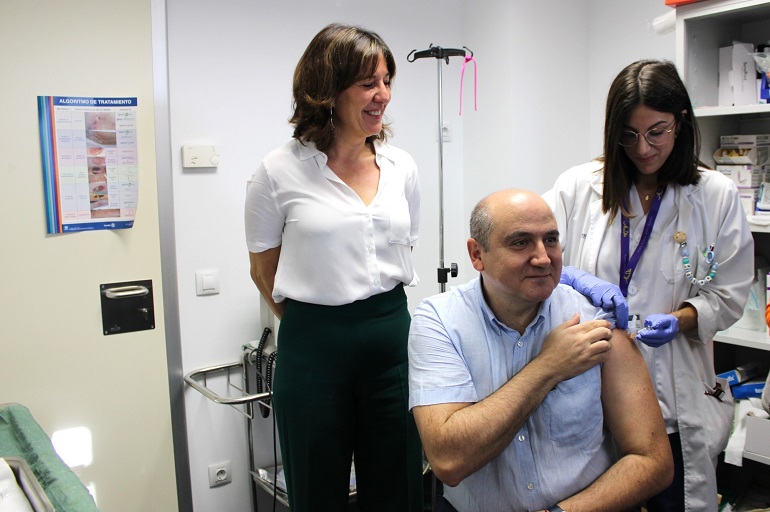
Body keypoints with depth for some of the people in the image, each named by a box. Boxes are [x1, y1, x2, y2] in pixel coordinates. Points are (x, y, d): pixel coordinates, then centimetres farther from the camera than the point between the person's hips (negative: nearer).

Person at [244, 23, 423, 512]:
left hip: (393, 338, 3)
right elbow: (264, 270, 4)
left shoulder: (401, 167, 3)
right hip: (314, 348, -3)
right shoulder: (281, 171, -8)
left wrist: (379, 314, 12)